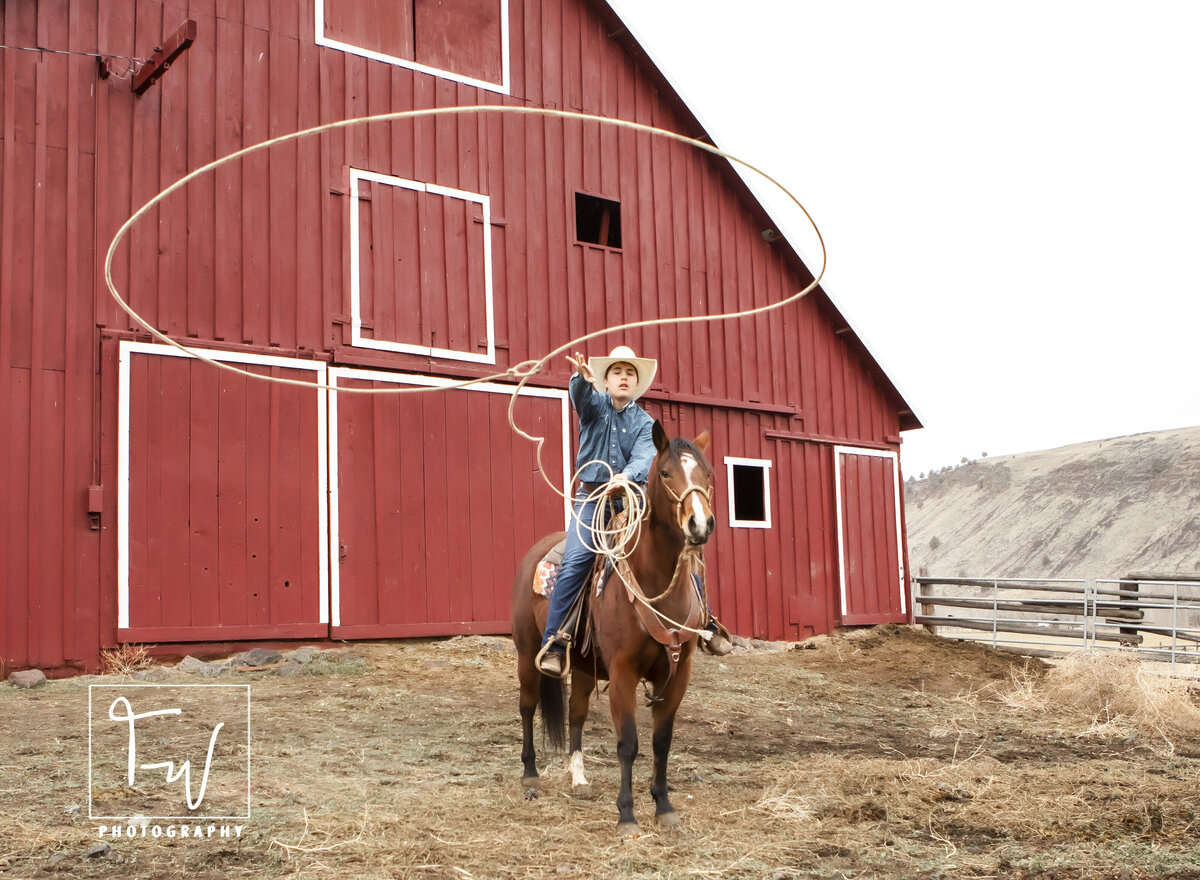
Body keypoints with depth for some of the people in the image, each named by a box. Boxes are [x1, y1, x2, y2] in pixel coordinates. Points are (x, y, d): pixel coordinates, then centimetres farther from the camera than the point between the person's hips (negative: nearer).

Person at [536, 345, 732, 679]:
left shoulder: (645, 423, 9)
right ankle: (553, 645, -18)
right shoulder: (595, 406, 8)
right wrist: (582, 376, -41)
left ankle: (707, 624, 5)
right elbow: (581, 396, -16)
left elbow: (643, 457, -11)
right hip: (591, 498, -1)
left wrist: (627, 475, -34)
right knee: (574, 562, -20)